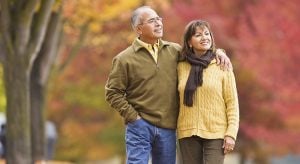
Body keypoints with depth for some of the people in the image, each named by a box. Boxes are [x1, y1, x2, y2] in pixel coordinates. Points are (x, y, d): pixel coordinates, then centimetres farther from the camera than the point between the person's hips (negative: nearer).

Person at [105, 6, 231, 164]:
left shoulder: (175, 51, 9)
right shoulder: (124, 59, -2)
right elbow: (113, 92, -3)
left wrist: (217, 52, 3)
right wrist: (132, 116, -10)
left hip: (167, 128, 4)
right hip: (140, 127, -4)